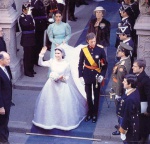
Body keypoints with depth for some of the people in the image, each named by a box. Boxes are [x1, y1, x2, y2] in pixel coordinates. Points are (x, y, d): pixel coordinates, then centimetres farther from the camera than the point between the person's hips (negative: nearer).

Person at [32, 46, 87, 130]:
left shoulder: (66, 64, -9)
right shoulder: (52, 61, -2)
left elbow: (67, 77, -3)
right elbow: (41, 63, -5)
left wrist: (62, 78, -22)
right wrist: (41, 54, -15)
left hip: (62, 86, -3)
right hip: (51, 85, 3)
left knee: (62, 105, 0)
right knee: (49, 103, 7)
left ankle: (63, 122, 17)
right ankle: (50, 120, 23)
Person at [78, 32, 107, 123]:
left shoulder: (100, 50, -9)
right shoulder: (83, 50, -5)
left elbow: (105, 64, -4)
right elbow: (80, 64, 1)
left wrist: (102, 75, -13)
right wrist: (80, 76, -3)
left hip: (97, 76, -1)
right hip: (87, 76, 1)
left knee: (96, 95, 8)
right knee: (88, 95, 11)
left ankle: (95, 114, 20)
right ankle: (90, 112, 26)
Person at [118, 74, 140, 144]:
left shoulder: (130, 99, -34)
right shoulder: (135, 91, -6)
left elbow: (127, 115, -24)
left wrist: (123, 127, -13)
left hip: (130, 124, -9)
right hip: (133, 121, 9)